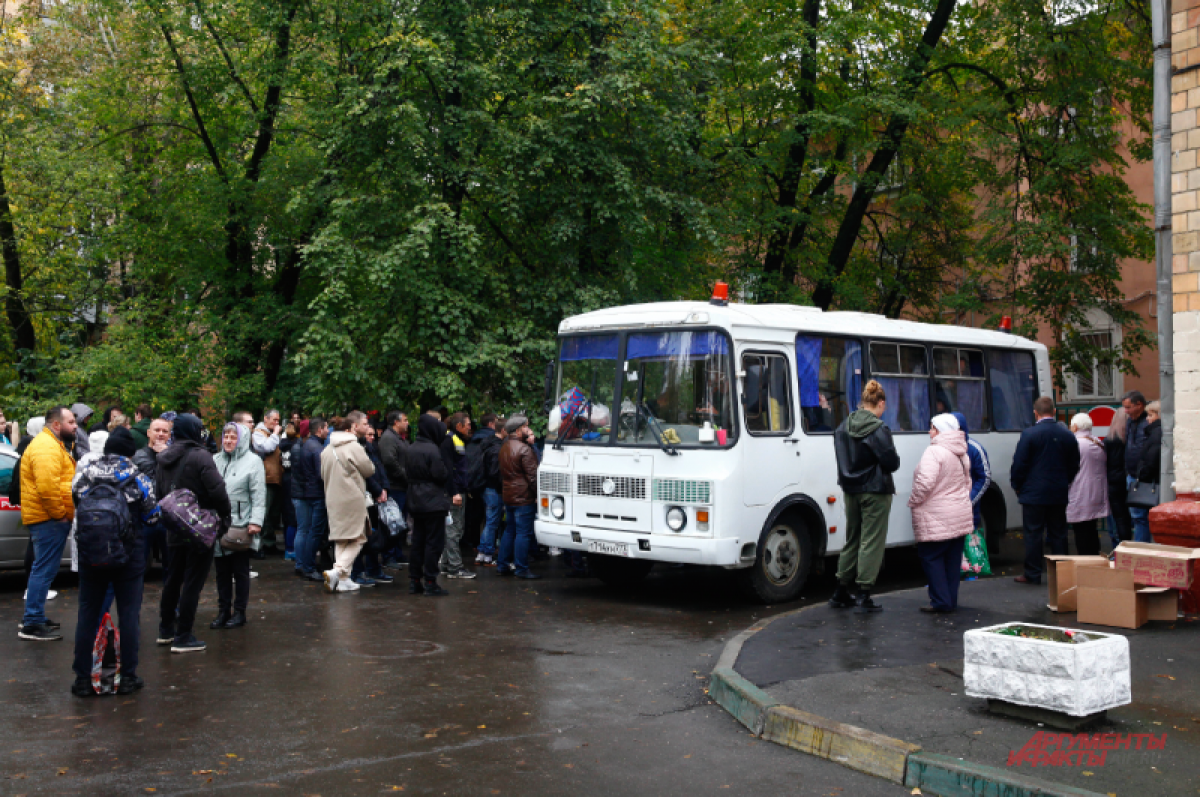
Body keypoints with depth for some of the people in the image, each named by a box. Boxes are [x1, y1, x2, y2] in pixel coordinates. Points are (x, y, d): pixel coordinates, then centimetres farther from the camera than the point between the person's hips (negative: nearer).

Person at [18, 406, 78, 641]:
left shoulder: (53, 444, 19)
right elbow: (47, 486, -27)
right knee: (44, 570, -9)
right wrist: (60, 514, -20)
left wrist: (63, 513, 16)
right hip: (49, 519, -11)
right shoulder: (46, 447, -16)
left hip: (48, 518, 11)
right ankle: (32, 625, -6)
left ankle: (35, 618, 26)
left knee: (43, 569, 17)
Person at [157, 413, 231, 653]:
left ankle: (165, 630, 30)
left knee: (173, 579, 20)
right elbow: (217, 490, -23)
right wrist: (225, 515, -9)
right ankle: (183, 637, 2)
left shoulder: (164, 458, 9)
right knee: (193, 582, -1)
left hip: (174, 530, 8)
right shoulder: (200, 456, -16)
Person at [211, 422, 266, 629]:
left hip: (241, 525, -4)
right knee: (221, 571, 10)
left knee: (241, 571, 5)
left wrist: (255, 521, -14)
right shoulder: (215, 460, 9)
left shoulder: (253, 461, -2)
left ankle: (239, 612, 15)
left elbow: (258, 495, -7)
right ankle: (223, 610, 20)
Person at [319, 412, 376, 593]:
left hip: (333, 498, 8)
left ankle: (343, 580, 15)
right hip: (352, 499, -8)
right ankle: (337, 571, -17)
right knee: (356, 539, -2)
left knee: (341, 539, 14)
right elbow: (369, 470, -7)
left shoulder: (328, 448, 9)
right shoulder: (354, 447, -15)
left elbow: (323, 474, 16)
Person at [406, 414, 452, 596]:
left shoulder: (411, 449, 7)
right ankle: (430, 583, 0)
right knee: (434, 541, -1)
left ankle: (414, 581, 16)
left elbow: (407, 472, 12)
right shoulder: (432, 449, -17)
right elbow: (441, 475, -17)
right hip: (434, 502, -8)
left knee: (417, 541, 13)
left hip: (415, 502, 8)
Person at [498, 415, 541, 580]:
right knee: (523, 532, -4)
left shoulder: (504, 447, 12)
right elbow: (532, 475, -17)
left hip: (508, 496, 9)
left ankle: (502, 565, 21)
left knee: (510, 530, 17)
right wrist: (537, 494, -9)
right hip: (524, 498, -9)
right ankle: (521, 569, -1)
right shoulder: (524, 449, -16)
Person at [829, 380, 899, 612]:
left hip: (851, 490, 7)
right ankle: (864, 594, 0)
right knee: (872, 541, 0)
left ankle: (841, 591, 21)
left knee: (852, 539, 16)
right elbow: (891, 463, -14)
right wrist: (894, 460, 6)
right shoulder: (878, 429, -17)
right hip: (875, 492, -6)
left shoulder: (844, 426, 4)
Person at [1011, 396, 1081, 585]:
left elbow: (1019, 464, -10)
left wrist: (1016, 485, 4)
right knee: (1058, 534, 11)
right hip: (1059, 494, 5)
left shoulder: (1029, 434, -12)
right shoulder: (1067, 435, 4)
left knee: (1033, 534, 0)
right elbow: (1074, 465, 12)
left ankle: (1032, 574, 3)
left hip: (1034, 493, -5)